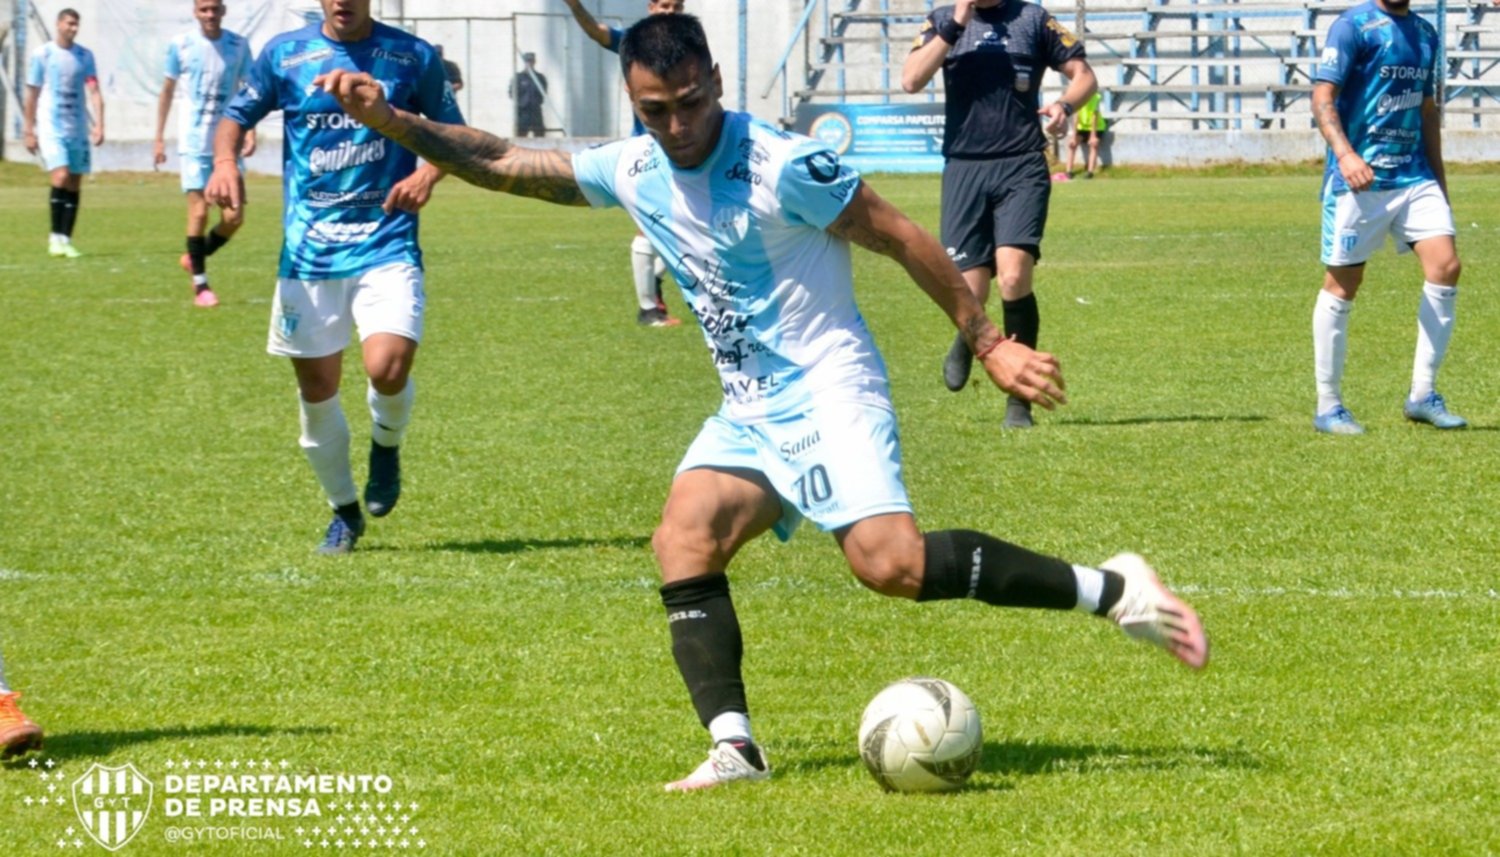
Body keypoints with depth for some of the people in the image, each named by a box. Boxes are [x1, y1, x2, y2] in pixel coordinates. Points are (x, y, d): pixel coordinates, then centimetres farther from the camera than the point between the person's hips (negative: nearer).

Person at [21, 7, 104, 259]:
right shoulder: (42, 55, -1)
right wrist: (28, 131, 2)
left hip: (77, 129, 4)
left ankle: (66, 240, 8)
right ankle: (55, 237, -9)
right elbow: (31, 95, 3)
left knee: (74, 184, 3)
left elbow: (94, 92, 3)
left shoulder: (84, 56, 8)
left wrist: (99, 125, -10)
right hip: (51, 127, -4)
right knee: (61, 176, -18)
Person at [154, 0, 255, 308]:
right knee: (199, 213, -8)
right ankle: (200, 283, 5)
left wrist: (250, 131, -7)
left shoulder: (238, 46, 1)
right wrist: (159, 138, 7)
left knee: (234, 216, -3)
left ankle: (196, 257, 22)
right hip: (194, 141, -2)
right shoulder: (181, 45, -1)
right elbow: (167, 91, 8)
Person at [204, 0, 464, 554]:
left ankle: (386, 446, 12)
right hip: (309, 251, 2)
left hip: (387, 244, -2)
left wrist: (428, 175, -11)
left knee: (387, 368, -23)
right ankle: (344, 511, 29)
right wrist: (225, 161, -7)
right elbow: (238, 115, 15)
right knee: (316, 389, 6)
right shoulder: (285, 53, 4)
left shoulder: (412, 57, 1)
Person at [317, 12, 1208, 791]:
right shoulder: (633, 171, 4)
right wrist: (392, 120, 1)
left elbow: (902, 237, -9)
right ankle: (734, 747, -19)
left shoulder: (782, 166, -16)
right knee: (684, 539, -15)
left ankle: (1111, 590, -15)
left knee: (892, 562, -25)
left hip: (827, 393, -7)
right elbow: (502, 163, 12)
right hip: (749, 411, 7)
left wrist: (989, 342, -8)